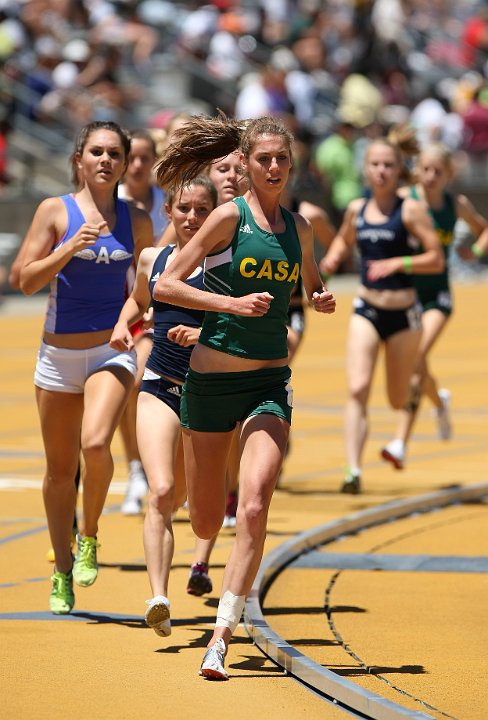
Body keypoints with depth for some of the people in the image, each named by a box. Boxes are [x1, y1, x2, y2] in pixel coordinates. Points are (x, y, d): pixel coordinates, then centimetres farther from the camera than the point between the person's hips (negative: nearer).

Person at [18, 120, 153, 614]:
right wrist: (72, 246, -20)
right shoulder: (55, 211, -2)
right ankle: (63, 573, 23)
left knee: (95, 444, -26)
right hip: (59, 353, 0)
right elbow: (27, 280, -8)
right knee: (60, 470, 7)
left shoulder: (136, 221, 4)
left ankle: (89, 538, -1)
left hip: (112, 350, 0)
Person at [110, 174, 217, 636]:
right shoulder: (153, 259, 8)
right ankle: (158, 598, -27)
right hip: (160, 386, 1)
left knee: (179, 497, 14)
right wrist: (122, 325, 9)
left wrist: (203, 334, -27)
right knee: (161, 493, -18)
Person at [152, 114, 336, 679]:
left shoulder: (297, 226, 8)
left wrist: (323, 300, 4)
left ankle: (220, 639, -18)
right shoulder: (230, 216, -7)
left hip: (271, 383, 2)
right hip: (213, 376, -2)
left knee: (254, 509, -19)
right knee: (206, 523, 7)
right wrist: (232, 302, -21)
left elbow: (312, 286, 27)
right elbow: (165, 285, -10)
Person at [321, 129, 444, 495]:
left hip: (403, 312, -2)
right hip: (366, 310, 2)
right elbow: (343, 240, 25)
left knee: (399, 399, 11)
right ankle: (354, 471, -20)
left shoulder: (411, 210, -9)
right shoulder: (356, 209, 4)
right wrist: (332, 259, 3)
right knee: (357, 389, -16)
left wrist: (396, 264, -25)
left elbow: (437, 259, -12)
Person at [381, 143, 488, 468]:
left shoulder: (457, 205, 0)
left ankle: (401, 443, -25)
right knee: (416, 366, 10)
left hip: (437, 294, -1)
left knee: (418, 357, -21)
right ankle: (440, 400, 49)